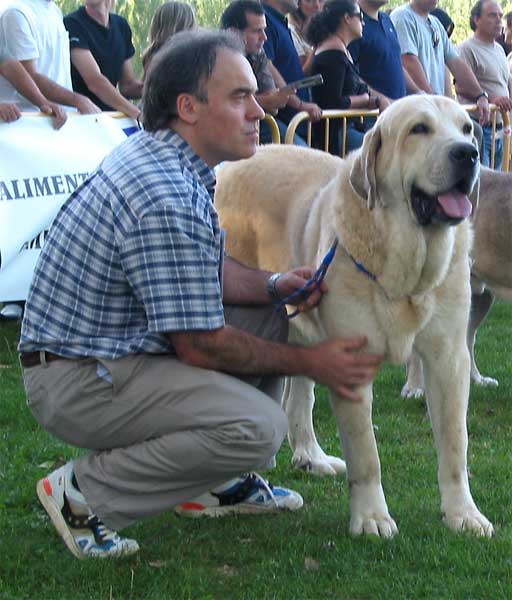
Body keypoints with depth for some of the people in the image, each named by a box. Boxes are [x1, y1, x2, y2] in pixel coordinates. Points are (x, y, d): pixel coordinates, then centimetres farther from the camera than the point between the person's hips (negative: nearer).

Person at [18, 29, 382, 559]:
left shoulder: (151, 154, 6)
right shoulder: (168, 200, -27)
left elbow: (203, 270, 18)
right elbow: (201, 346, -21)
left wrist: (273, 286, -1)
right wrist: (309, 363, -9)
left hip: (112, 346, 10)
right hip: (77, 382, -10)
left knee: (273, 317, 13)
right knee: (257, 426, -24)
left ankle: (212, 483, 18)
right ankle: (84, 492, -10)